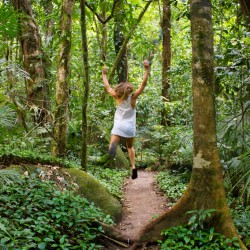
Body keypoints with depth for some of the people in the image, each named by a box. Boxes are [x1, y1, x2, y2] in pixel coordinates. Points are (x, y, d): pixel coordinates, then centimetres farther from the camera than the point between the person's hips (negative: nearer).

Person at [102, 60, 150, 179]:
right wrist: (147, 69, -11)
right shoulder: (133, 97, -5)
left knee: (112, 144, -12)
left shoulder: (117, 98, -2)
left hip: (118, 126, -1)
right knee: (130, 147, 21)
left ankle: (113, 146, -50)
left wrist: (104, 74, 22)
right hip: (130, 127, 1)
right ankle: (133, 167, 10)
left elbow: (107, 86, 10)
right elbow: (143, 84, -8)